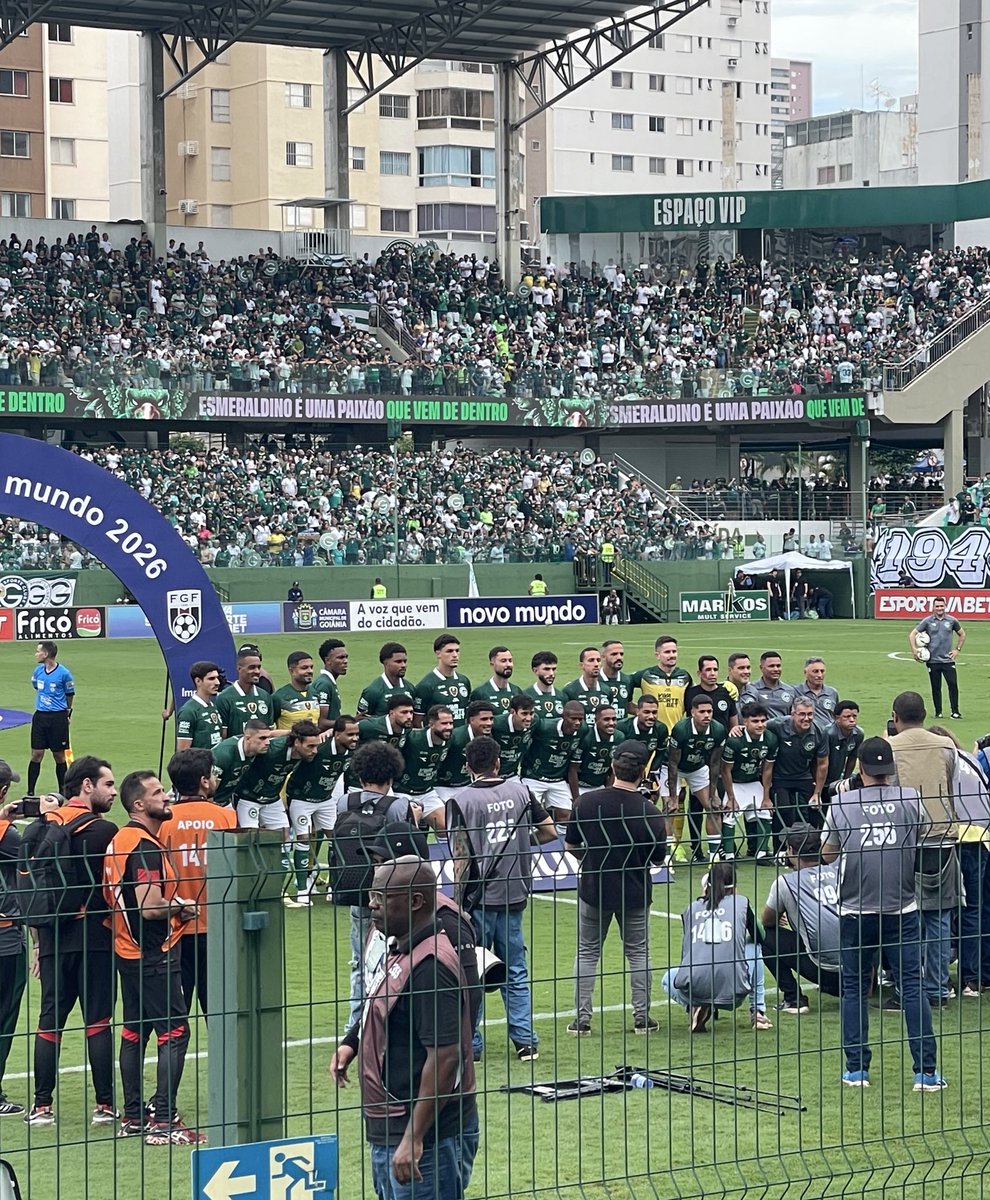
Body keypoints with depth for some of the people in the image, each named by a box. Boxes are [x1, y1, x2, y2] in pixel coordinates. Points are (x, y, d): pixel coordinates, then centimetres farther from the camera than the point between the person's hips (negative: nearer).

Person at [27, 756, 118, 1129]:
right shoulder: (104, 830, -8)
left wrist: (39, 944, 15)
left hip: (53, 941, 5)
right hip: (94, 940, -4)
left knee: (49, 1022, 8)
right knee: (98, 1023, 1)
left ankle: (42, 1106, 8)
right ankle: (104, 1105, 3)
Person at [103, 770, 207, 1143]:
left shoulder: (119, 840, 11)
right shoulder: (145, 846, -19)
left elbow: (111, 894, 21)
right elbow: (151, 907, -27)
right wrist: (182, 907, -8)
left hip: (128, 950, 10)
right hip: (153, 955, -10)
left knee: (134, 1031, 14)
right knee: (174, 1032, -8)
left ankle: (133, 1116, 19)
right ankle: (163, 1122, -11)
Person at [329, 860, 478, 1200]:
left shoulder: (430, 966, -21)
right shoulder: (401, 955, 11)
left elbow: (445, 1057, -25)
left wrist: (414, 1139, -26)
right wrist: (351, 1043, 10)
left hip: (427, 1137, -10)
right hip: (389, 1134, 10)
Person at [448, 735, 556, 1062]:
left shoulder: (463, 800, -9)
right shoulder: (519, 791, 2)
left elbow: (461, 855, -12)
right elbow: (549, 832, 7)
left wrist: (458, 899, -7)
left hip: (479, 898, -4)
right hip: (513, 895, 4)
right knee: (515, 972, 12)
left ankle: (470, 1044, 7)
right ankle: (526, 1042, 10)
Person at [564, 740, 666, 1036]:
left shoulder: (586, 802, -13)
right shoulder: (650, 812, -16)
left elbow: (570, 845, -1)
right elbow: (658, 860, -4)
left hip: (593, 889, 1)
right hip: (635, 892, 0)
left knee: (587, 953, 13)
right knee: (638, 953, 15)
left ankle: (582, 1019, 10)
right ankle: (642, 1018, 17)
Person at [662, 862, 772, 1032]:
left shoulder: (692, 908, 17)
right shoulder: (741, 903, 12)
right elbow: (758, 937, 27)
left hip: (694, 990, 0)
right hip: (734, 994, 0)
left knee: (668, 979, 37)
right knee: (753, 946, 30)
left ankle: (696, 1006, 5)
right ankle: (758, 1011, 20)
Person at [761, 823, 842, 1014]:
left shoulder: (785, 882, -1)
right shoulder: (837, 872, 12)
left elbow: (766, 921, 17)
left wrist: (780, 918, 42)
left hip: (826, 971, -6)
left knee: (766, 935, 10)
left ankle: (793, 999, 4)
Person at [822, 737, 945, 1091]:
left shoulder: (841, 804, -3)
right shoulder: (912, 800, -2)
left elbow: (827, 855, 9)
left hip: (855, 912, 0)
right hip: (902, 910, 0)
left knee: (854, 989, 10)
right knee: (912, 987, 2)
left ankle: (856, 1069, 11)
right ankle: (926, 1071, -1)